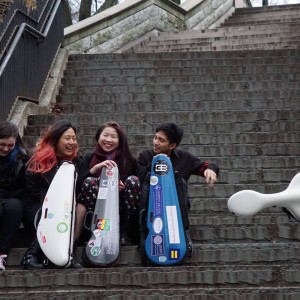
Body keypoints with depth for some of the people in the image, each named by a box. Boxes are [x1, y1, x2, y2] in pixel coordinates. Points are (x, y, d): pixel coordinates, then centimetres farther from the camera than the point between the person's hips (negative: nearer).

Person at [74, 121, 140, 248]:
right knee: (89, 181, -25)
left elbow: (135, 184, 5)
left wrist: (124, 187, -16)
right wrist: (96, 167, -23)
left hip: (121, 211, 1)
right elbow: (78, 185, -10)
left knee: (132, 179, -22)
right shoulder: (90, 158, 3)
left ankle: (125, 233, -18)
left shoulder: (129, 160, 2)